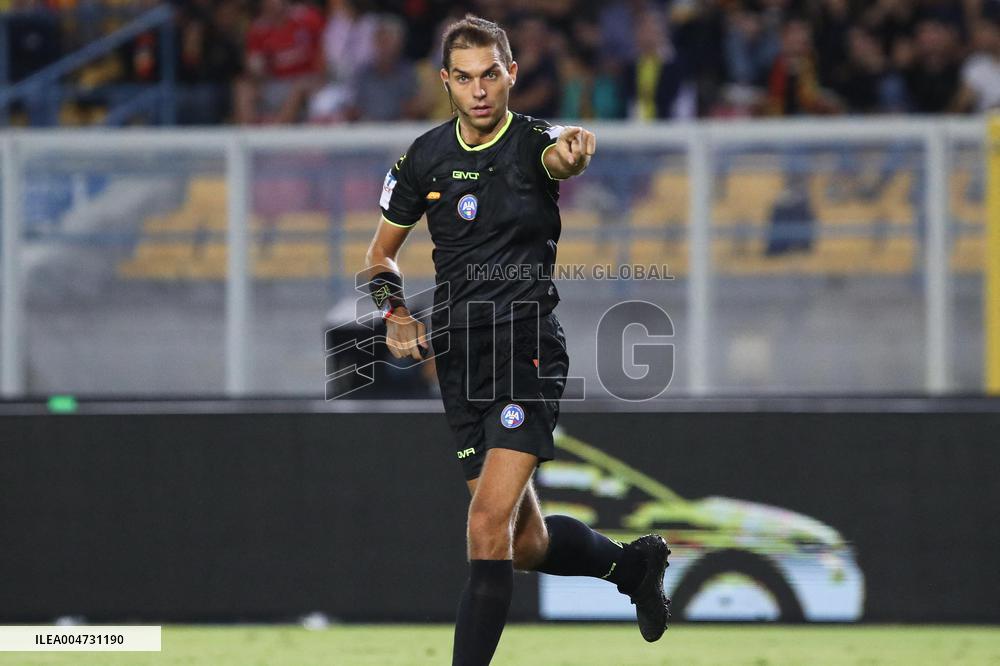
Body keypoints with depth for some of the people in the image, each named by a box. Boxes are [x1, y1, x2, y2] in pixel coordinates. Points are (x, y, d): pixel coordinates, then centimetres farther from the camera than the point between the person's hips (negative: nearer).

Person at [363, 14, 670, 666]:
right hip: (459, 357, 5)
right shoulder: (423, 159, 6)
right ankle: (633, 563, 39)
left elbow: (559, 154, -35)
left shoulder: (533, 141, -9)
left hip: (528, 349, -5)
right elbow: (382, 252, 18)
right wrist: (396, 313, -1)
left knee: (489, 525, -20)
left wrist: (571, 154, -59)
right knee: (526, 544, 12)